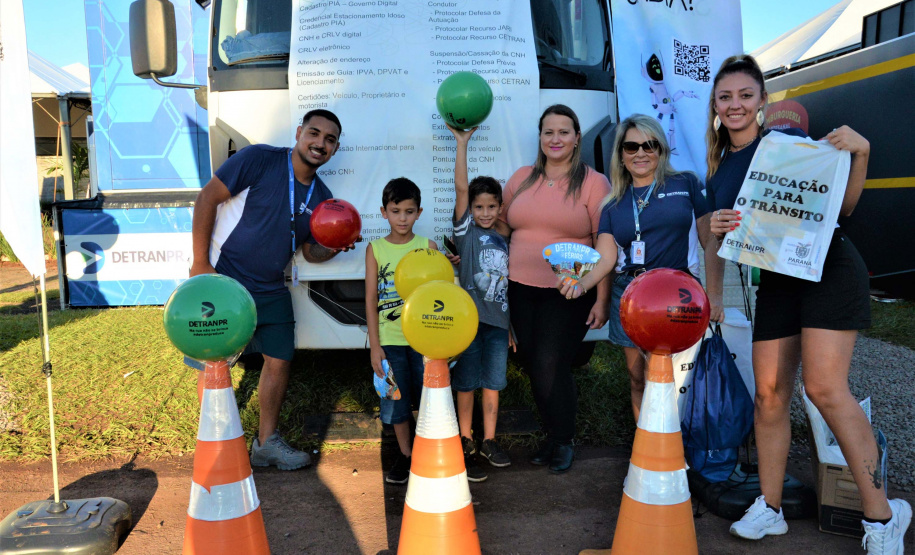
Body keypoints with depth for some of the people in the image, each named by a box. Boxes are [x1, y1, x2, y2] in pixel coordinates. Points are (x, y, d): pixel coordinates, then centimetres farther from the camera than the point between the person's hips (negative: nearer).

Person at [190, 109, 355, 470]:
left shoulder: (321, 197, 6)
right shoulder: (259, 160, -12)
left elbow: (311, 251, 14)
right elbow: (207, 198, -13)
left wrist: (334, 248, -10)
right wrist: (200, 262, -16)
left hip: (271, 290, 6)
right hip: (224, 279, -6)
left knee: (280, 361, 8)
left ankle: (266, 442, 26)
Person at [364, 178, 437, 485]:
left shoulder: (427, 247, 1)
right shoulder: (376, 249, 1)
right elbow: (371, 299, 0)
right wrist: (374, 344, -4)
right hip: (390, 339, 0)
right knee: (395, 400, 9)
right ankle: (405, 454, 29)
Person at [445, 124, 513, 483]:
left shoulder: (504, 238, 12)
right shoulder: (465, 229, -1)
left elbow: (508, 283, 16)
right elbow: (460, 187, -13)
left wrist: (511, 324, 16)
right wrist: (461, 142, -12)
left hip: (498, 319, 4)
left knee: (493, 382, 11)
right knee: (467, 382, 5)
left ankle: (489, 441, 24)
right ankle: (465, 443, 18)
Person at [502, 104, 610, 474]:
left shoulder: (594, 183, -2)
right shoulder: (521, 179, 10)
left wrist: (602, 300, -10)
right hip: (521, 290, 5)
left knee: (550, 367, -7)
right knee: (532, 367, 9)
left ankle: (564, 442, 18)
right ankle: (551, 435, 30)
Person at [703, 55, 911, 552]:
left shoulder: (789, 140, -1)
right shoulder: (718, 174, 11)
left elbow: (841, 206, -1)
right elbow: (716, 245, 14)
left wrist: (860, 153, -14)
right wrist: (713, 288, -3)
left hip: (828, 268, -4)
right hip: (775, 282, 5)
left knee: (824, 387, -14)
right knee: (769, 394, 4)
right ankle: (770, 509, 19)